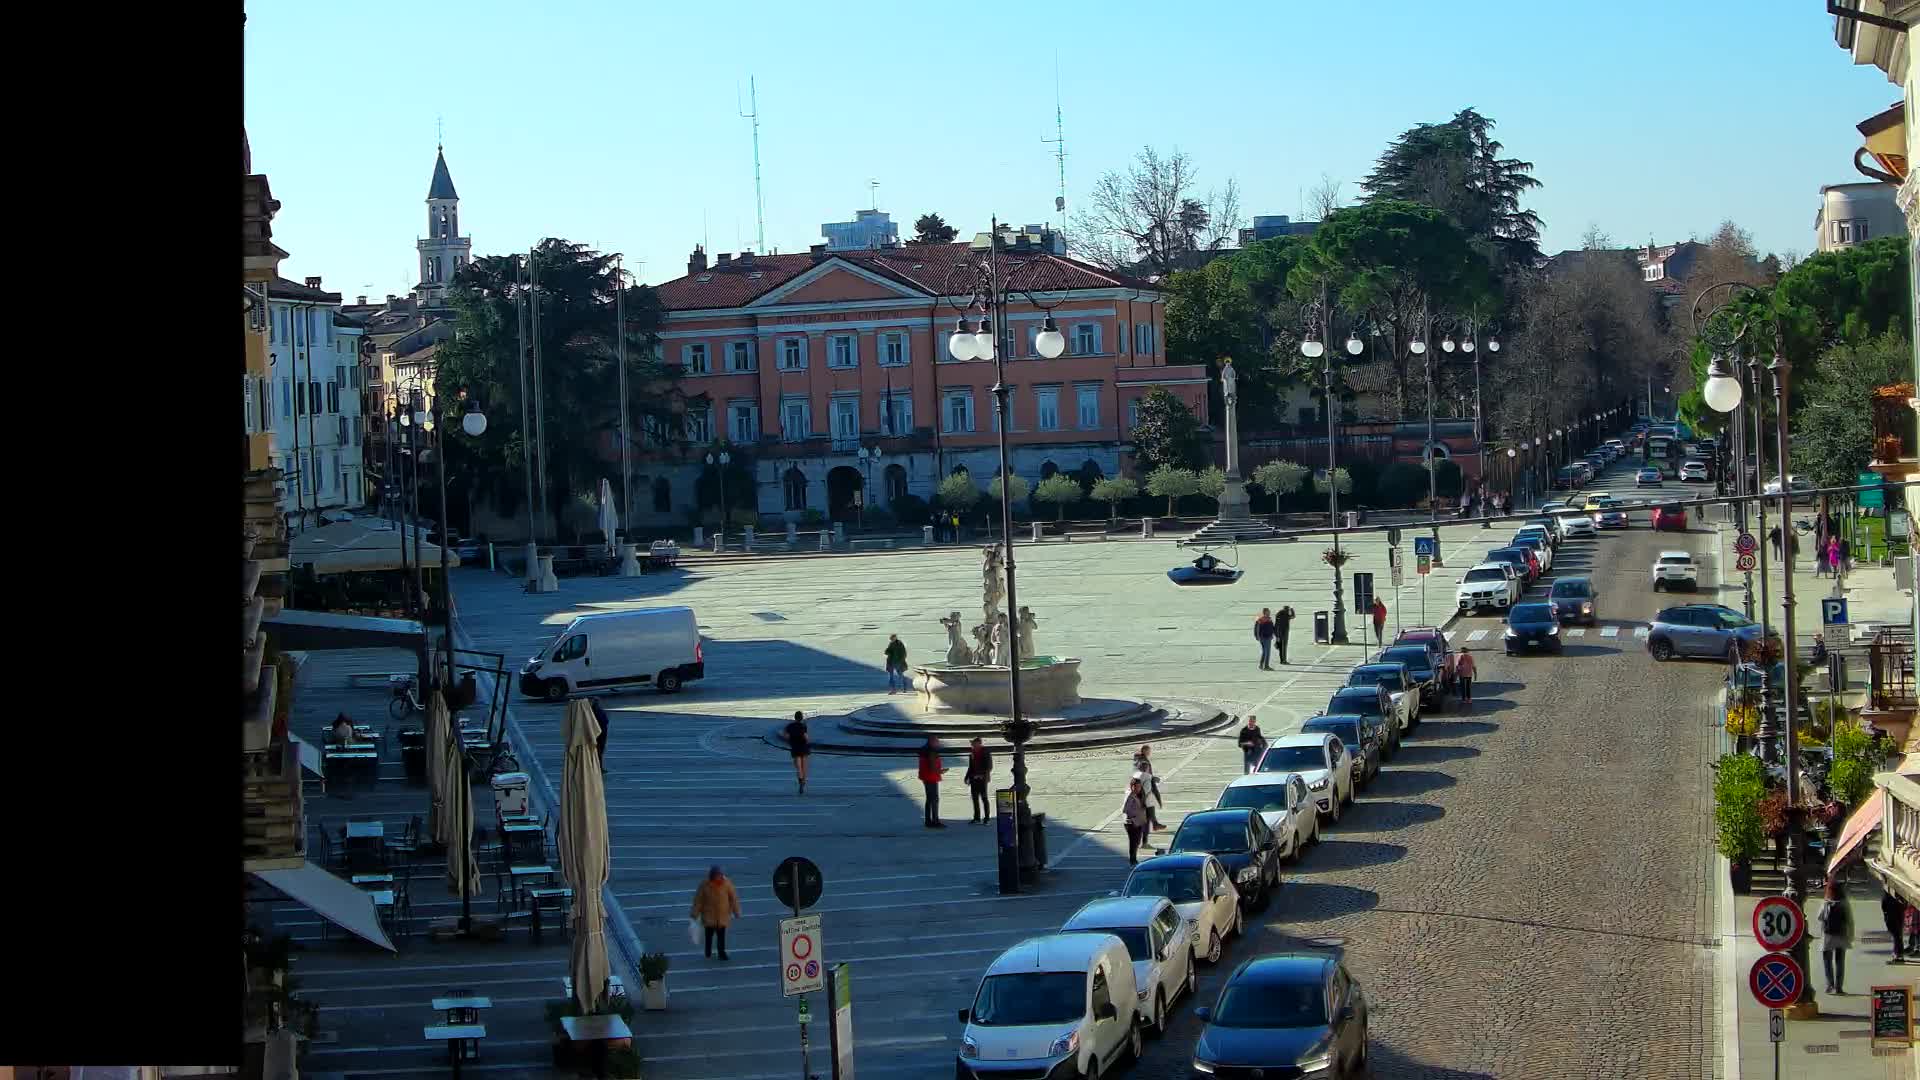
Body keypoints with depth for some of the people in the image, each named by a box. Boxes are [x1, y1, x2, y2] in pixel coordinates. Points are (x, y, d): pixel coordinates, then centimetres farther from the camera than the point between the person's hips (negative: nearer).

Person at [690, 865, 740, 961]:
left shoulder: (726, 883, -11)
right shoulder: (704, 885, -14)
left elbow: (733, 898, -2)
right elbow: (698, 900, -7)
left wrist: (736, 912, 1)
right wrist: (695, 914, -5)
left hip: (723, 916, 1)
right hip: (709, 915, 0)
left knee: (721, 935, 5)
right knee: (709, 935, 11)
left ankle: (722, 953, 17)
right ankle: (708, 954, 27)